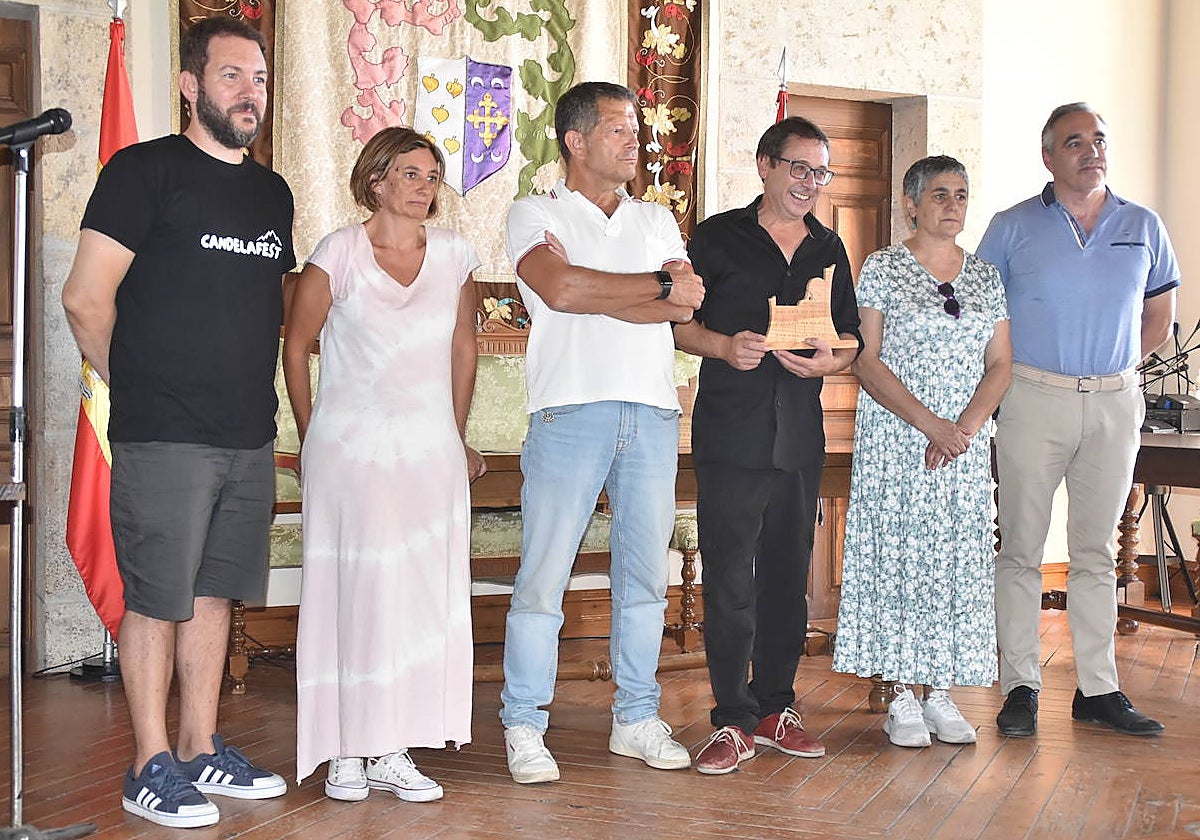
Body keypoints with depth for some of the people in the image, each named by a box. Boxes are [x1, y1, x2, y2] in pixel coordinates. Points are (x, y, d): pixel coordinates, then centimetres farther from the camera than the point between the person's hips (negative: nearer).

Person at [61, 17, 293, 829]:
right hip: (164, 439, -6)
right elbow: (86, 298, -8)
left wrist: (251, 391, 15)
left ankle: (202, 751, 22)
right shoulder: (145, 170, -5)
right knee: (156, 600, 0)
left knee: (214, 593, 12)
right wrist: (139, 386, 1)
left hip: (249, 435, 6)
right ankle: (151, 768, 9)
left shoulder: (272, 193, 15)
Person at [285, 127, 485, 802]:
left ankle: (395, 751, 8)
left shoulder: (454, 254, 7)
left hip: (430, 453, 3)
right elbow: (296, 348, 6)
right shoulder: (339, 254, -2)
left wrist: (458, 439, 21)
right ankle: (346, 752, 4)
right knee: (352, 592, -4)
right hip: (350, 449, -3)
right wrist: (311, 441, 7)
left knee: (423, 596, 0)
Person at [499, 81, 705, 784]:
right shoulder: (536, 215, 7)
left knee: (645, 574, 9)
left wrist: (590, 290, -8)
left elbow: (684, 306, 2)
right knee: (544, 574, -5)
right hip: (572, 410, -4)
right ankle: (525, 729, 3)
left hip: (653, 415, 5)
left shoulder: (657, 219, 19)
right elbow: (560, 289, -13)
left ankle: (637, 719, 19)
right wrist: (662, 284, -4)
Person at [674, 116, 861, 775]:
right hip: (729, 439, -4)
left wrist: (830, 358, -4)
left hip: (800, 439, 4)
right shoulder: (718, 237, 3)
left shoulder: (828, 248, 15)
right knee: (729, 582, -5)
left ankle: (774, 708, 21)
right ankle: (733, 721, 3)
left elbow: (851, 335, 18)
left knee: (788, 577, 10)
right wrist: (723, 346, -15)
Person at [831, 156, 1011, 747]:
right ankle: (901, 697, 4)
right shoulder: (882, 269, -1)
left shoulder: (985, 277, 11)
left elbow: (1000, 365, 7)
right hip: (894, 438, -4)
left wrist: (965, 427, -10)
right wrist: (931, 425, -16)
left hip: (966, 442, 4)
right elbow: (866, 362, -8)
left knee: (958, 560, 3)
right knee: (897, 558, -3)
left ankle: (940, 691, 11)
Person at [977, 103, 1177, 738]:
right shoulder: (1013, 228, 2)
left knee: (1096, 551, 8)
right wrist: (1008, 370, 0)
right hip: (1033, 401, -2)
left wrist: (1114, 364, 9)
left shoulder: (1143, 228, 10)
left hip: (1115, 405, 3)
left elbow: (1159, 317, 19)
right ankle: (1021, 686, 6)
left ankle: (1098, 689, 13)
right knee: (1021, 549, -1)